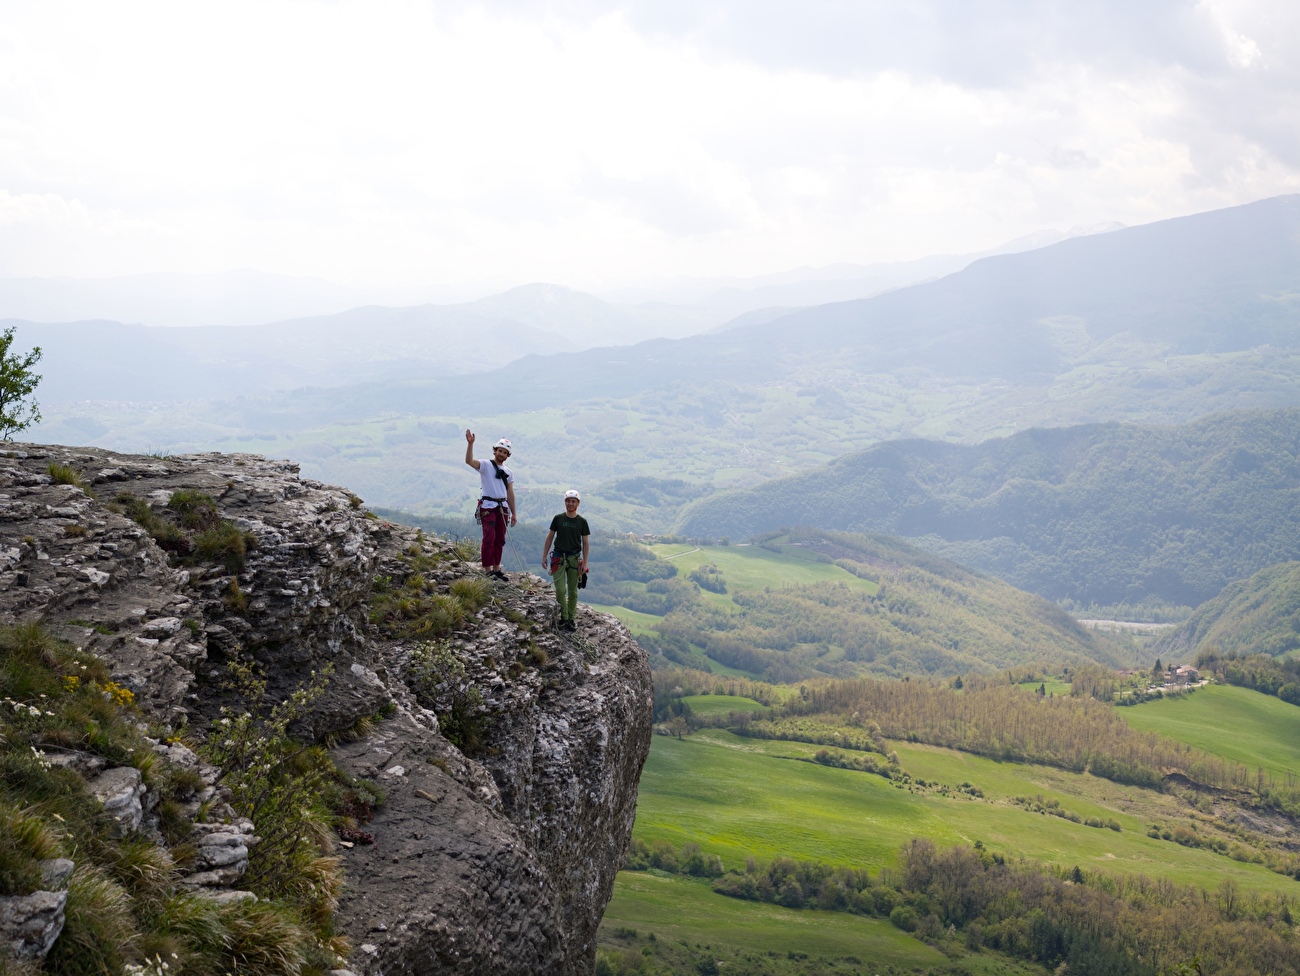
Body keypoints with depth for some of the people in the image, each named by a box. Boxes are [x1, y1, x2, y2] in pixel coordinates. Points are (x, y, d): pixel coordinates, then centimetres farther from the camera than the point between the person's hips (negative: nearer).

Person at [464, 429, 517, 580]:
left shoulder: (508, 472, 14)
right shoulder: (485, 465, -2)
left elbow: (510, 494, 15)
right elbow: (469, 461, -20)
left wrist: (513, 514, 12)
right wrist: (470, 444, -34)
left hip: (502, 507, 6)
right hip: (488, 506, -6)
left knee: (499, 539, 8)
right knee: (489, 538, -12)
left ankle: (496, 569, 16)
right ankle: (487, 570, -12)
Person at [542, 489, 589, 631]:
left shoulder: (582, 522, 2)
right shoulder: (558, 519, 2)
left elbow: (586, 543, 5)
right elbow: (549, 537, 8)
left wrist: (584, 563, -2)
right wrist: (544, 556, 3)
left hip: (574, 558, 1)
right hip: (559, 557, -1)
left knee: (572, 592, 6)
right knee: (560, 590, -9)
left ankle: (571, 618, 15)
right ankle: (563, 617, 2)